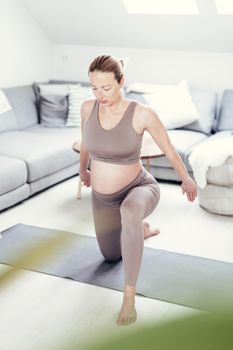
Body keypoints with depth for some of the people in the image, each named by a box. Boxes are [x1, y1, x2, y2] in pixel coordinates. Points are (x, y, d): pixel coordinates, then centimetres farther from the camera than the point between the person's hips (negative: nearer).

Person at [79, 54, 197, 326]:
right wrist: (83, 169, 28)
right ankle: (142, 230, 58)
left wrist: (186, 179, 7)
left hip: (139, 189, -5)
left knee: (128, 212, -46)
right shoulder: (88, 107, -11)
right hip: (103, 197, 6)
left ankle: (129, 296, -33)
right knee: (111, 256, 26)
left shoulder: (142, 113, -24)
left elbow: (169, 149, -8)